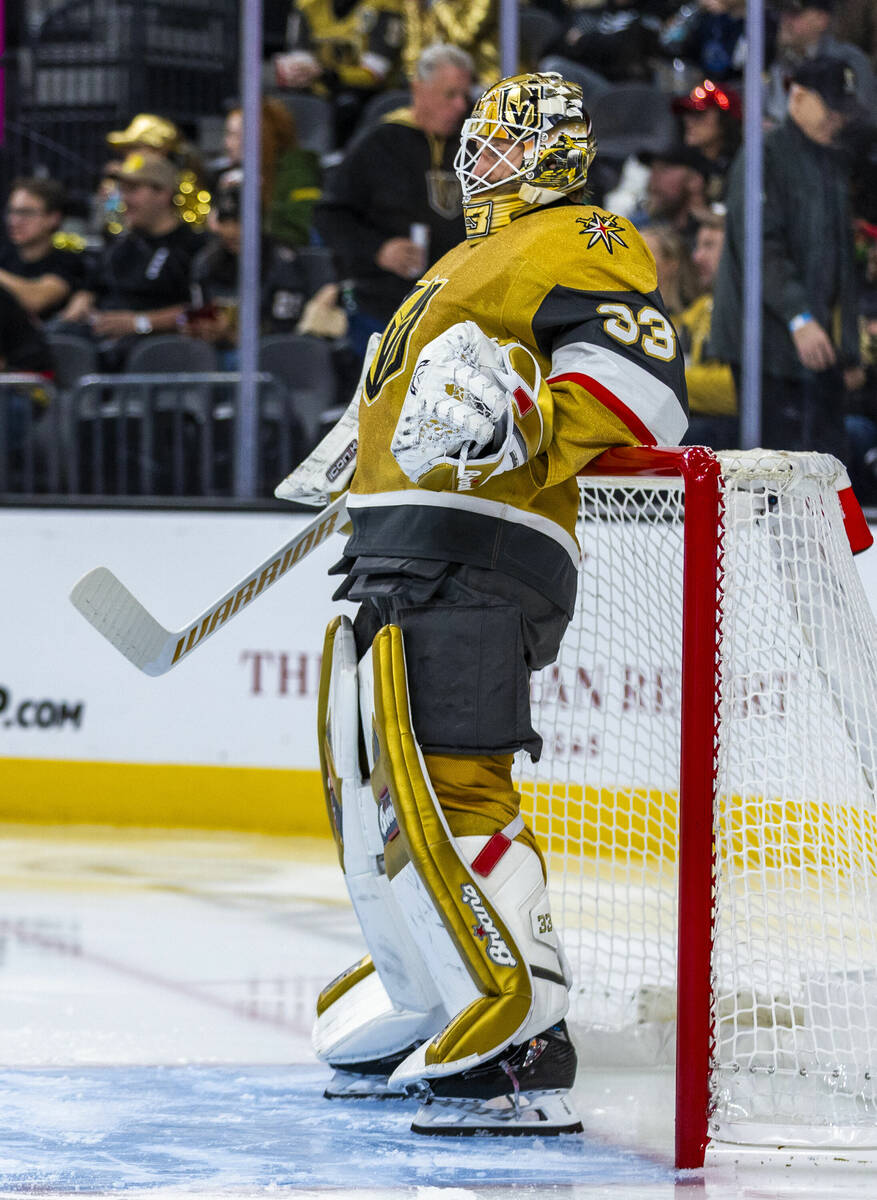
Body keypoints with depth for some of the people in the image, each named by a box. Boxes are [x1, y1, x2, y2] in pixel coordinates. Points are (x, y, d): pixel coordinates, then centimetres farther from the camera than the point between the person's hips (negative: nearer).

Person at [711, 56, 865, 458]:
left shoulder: (832, 166, 19)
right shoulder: (764, 157, -9)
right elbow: (760, 246, -20)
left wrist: (849, 349, 21)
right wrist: (799, 317, -29)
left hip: (819, 342, 8)